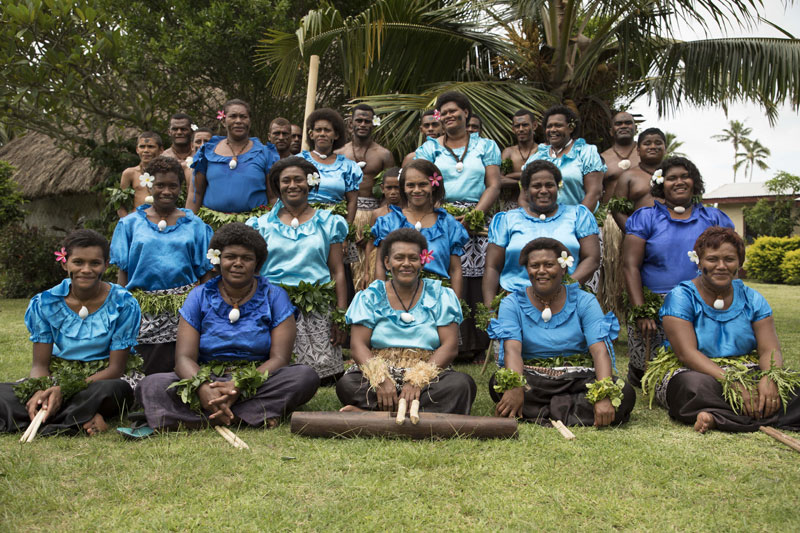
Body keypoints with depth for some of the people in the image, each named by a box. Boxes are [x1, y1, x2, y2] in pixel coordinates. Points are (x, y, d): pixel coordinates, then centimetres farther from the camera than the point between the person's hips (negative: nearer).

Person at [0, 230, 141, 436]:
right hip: (57, 376, 4)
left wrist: (65, 390, -25)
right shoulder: (44, 304, 0)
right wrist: (39, 391, -25)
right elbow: (40, 364, 1)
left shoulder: (123, 304, -9)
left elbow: (116, 367, -11)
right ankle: (83, 418, -30)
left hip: (104, 377, -3)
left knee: (112, 390, -40)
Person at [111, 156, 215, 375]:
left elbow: (205, 273, 7)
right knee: (148, 372, 0)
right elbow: (122, 273, 8)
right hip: (144, 312, 0)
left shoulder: (195, 225, 9)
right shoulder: (130, 223, 10)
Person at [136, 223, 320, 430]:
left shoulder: (274, 296, 4)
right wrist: (202, 387, -27)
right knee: (150, 385, -24)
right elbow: (184, 357, -3)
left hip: (259, 382, -1)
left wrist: (240, 387, -24)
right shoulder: (200, 296, 7)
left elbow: (279, 358, -6)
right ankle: (252, 415, -32)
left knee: (305, 376, -30)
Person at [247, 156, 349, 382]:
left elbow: (337, 272, 7)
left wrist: (341, 317, -2)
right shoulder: (263, 225, 13)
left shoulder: (328, 223, 12)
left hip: (318, 309, 0)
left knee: (322, 373, -14)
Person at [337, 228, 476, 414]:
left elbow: (450, 346, -3)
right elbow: (358, 345, -2)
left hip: (428, 376, 1)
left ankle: (372, 413, -31)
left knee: (462, 384, -30)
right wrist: (380, 379, -22)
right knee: (346, 385, -30)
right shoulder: (371, 297, 8)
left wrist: (418, 379, -19)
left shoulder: (441, 296, 7)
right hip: (381, 372, 0)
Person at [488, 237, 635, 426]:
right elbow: (512, 350, -13)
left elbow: (600, 351, -9)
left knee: (625, 393, -26)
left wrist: (604, 394, -28)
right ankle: (583, 411, -23)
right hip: (532, 380, 0)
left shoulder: (584, 302, 3)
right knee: (498, 383, -32)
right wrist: (515, 387, -35)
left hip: (578, 380, 1)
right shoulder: (512, 304, 3)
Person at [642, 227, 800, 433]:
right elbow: (687, 353, -17)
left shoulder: (752, 299, 8)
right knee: (698, 386, -39)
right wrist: (732, 382, -30)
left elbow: (770, 350, 0)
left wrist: (770, 379, -24)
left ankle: (717, 417, -35)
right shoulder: (680, 297, -6)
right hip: (690, 371, -5)